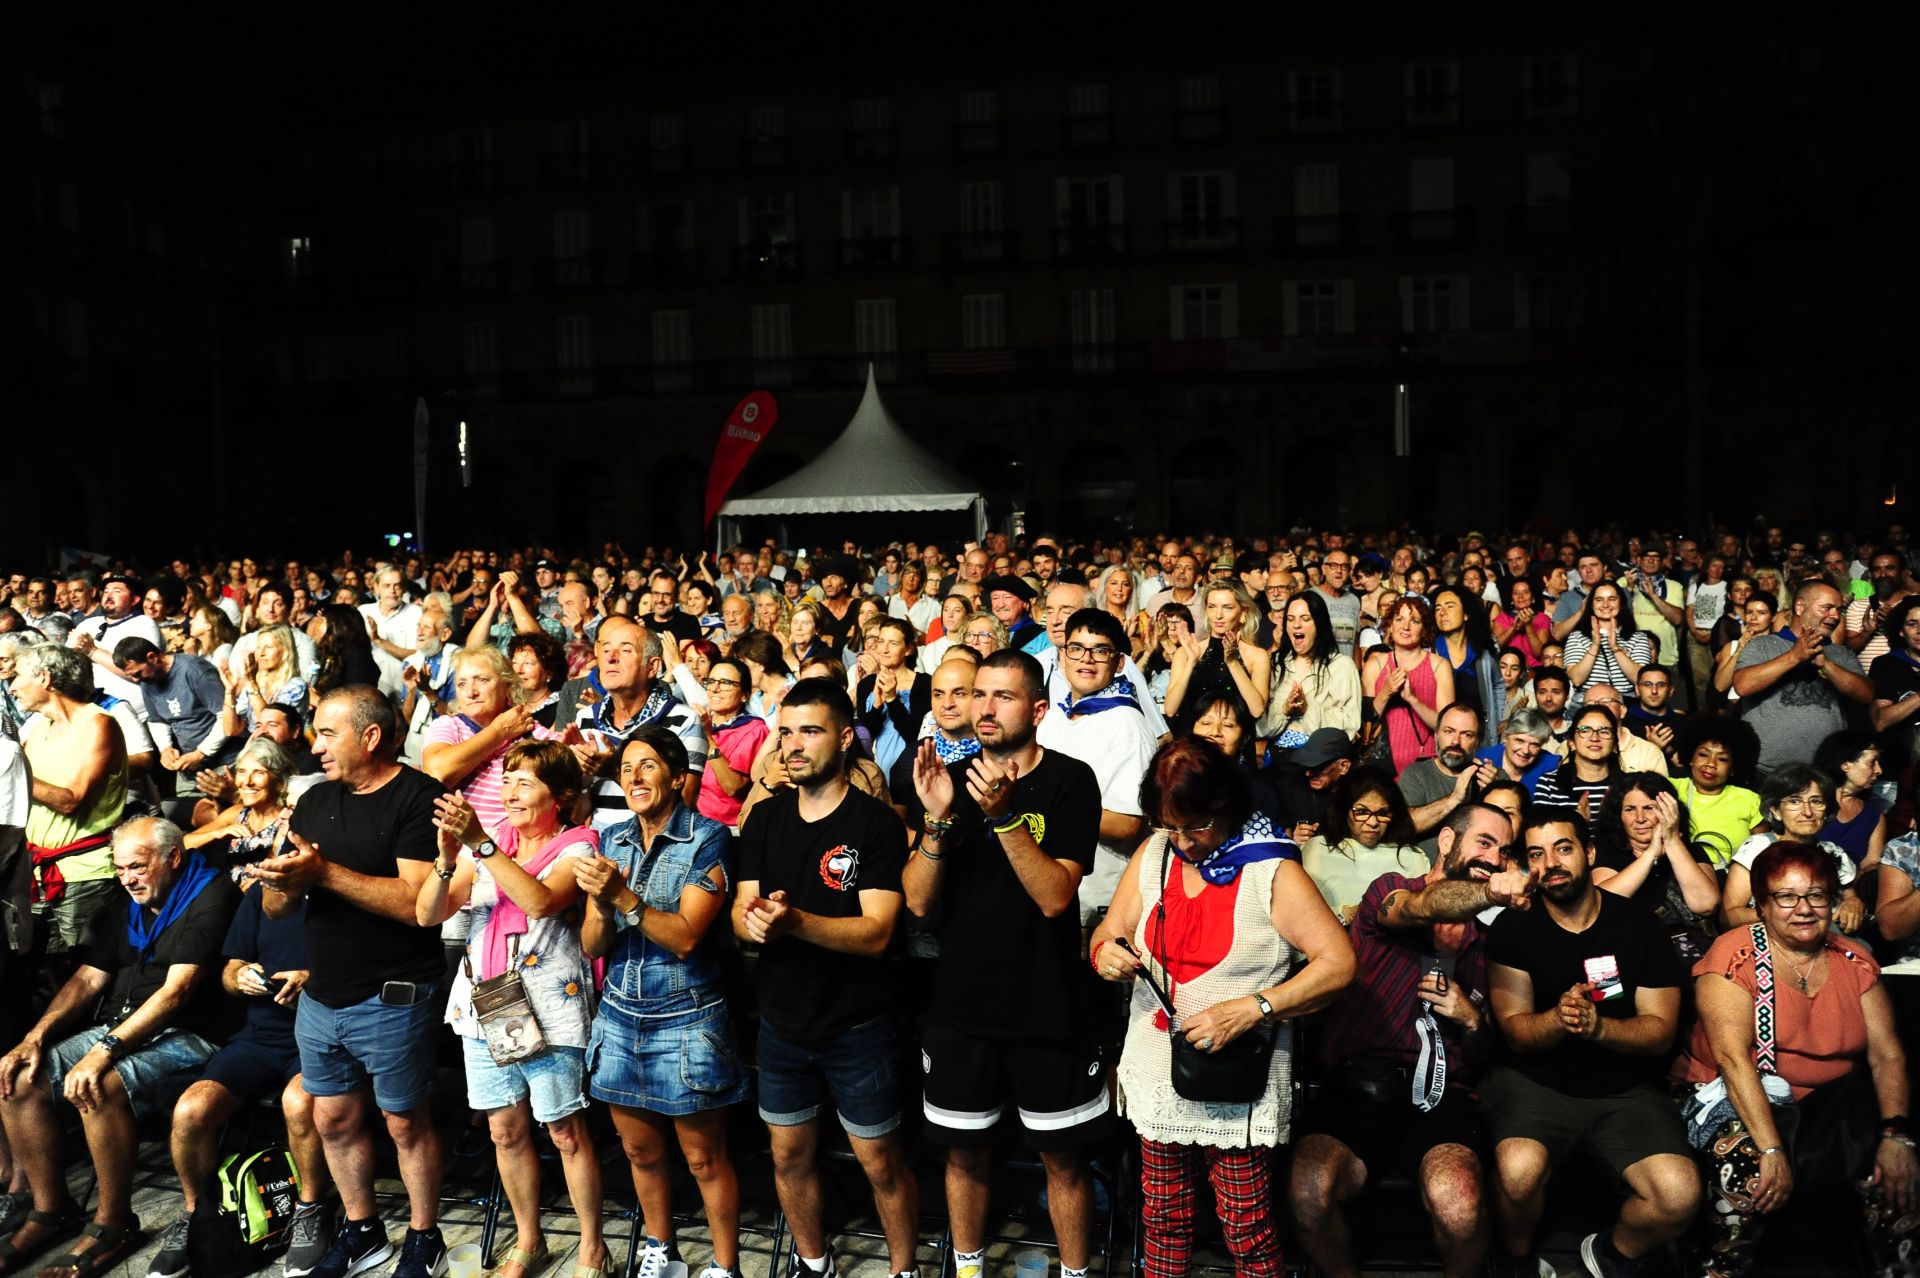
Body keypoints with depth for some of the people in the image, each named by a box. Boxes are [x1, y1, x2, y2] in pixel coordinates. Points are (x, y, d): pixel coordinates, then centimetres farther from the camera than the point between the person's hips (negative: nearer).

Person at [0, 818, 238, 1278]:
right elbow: (88, 979, 14)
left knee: (99, 1087, -32)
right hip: (118, 1029, 9)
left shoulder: (209, 898, -12)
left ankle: (113, 1225, -14)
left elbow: (176, 991, -20)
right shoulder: (132, 906, 16)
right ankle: (52, 1210, 5)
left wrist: (105, 1050, -27)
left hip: (184, 1035, -9)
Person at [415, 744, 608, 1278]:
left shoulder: (576, 848, -6)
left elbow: (541, 900, -27)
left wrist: (480, 844, -30)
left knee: (566, 1132, 2)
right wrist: (447, 858, -20)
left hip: (550, 1010, -4)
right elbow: (427, 914, -1)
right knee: (506, 1129, 12)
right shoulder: (485, 842, 7)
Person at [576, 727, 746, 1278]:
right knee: (640, 1151, 18)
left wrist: (623, 896, -29)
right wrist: (602, 908, -19)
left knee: (704, 1159, 5)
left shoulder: (706, 839, -11)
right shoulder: (611, 840, 5)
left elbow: (686, 936, -19)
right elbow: (592, 945, 2)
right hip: (620, 1018, 5)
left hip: (686, 1021, -5)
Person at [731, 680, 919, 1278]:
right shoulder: (765, 819, 2)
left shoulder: (877, 822, -14)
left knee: (881, 1164, 7)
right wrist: (751, 918, -26)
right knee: (789, 1157, 18)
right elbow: (741, 913, -1)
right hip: (782, 1021, 5)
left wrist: (793, 920, -37)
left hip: (857, 1026, -5)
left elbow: (877, 932, -22)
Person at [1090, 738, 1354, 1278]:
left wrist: (1251, 1010, -22)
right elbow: (1109, 934, 10)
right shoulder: (1153, 855, 3)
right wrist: (1105, 954, -15)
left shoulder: (1271, 872, -10)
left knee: (1247, 1229, 3)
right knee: (1163, 1216, 14)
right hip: (1158, 1072, 4)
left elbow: (1338, 961, -14)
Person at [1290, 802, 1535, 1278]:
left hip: (1441, 1094, 3)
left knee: (1458, 1203, -31)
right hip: (1358, 1086, -2)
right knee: (1308, 1190, -31)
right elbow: (1423, 907, -20)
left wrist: (1473, 1021, 1)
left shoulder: (1485, 940, 19)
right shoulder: (1388, 889, 6)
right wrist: (1491, 892, -40)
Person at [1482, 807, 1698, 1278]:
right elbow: (1514, 1031, -4)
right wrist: (1558, 1019, -27)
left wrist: (1598, 1026, -23)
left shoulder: (1640, 926, 0)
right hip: (1534, 1081, -1)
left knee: (1680, 1195, -23)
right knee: (1519, 1170, -32)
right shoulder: (1513, 927, -2)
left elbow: (1660, 1031, -2)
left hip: (1625, 1090, 2)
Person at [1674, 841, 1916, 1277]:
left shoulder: (1855, 962, 7)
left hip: (1835, 1102, 4)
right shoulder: (1735, 957, -10)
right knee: (1748, 1161, -32)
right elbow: (1733, 1058, -18)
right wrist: (1772, 1150, -27)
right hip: (1739, 1102, -4)